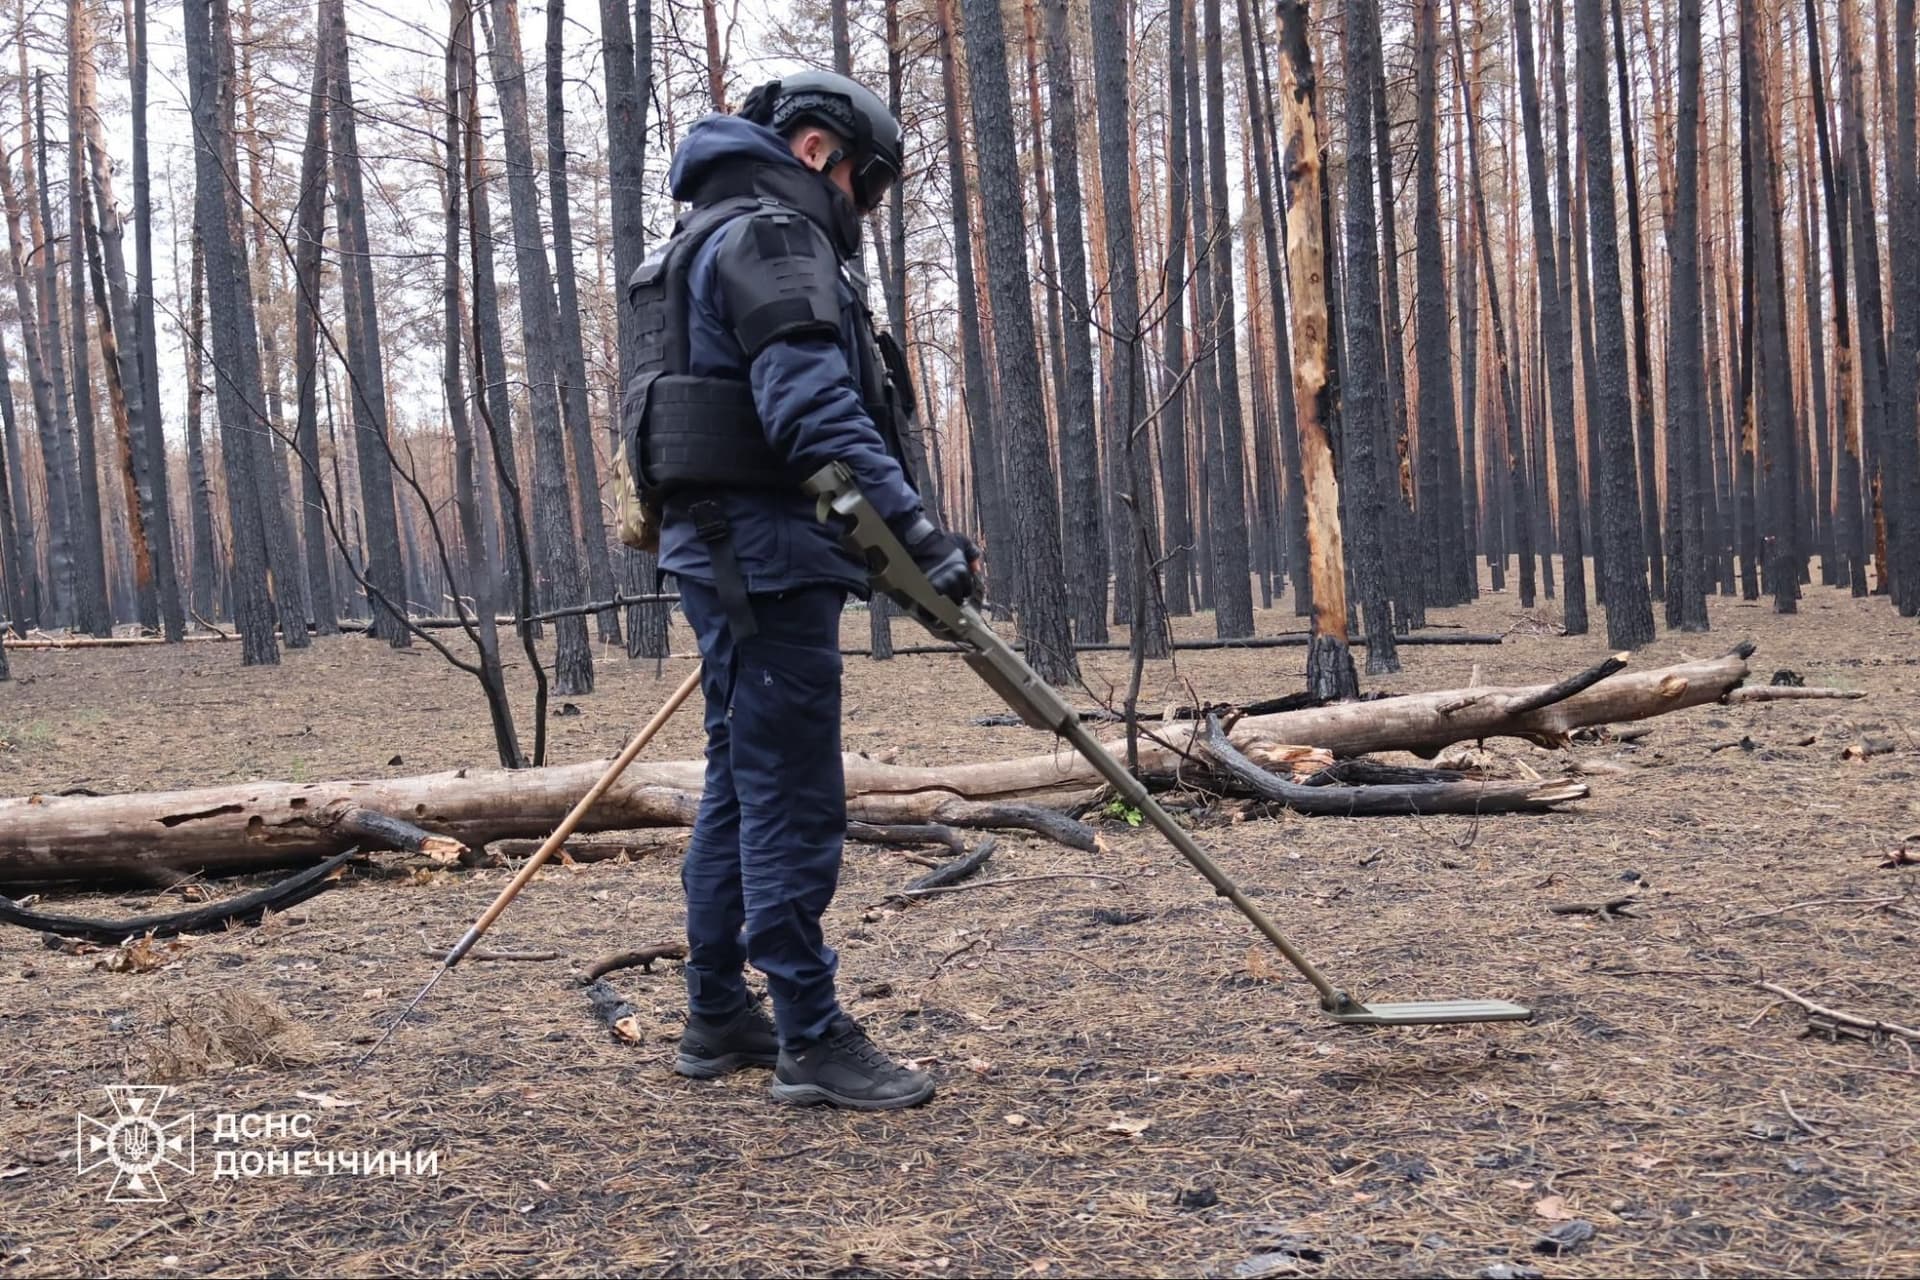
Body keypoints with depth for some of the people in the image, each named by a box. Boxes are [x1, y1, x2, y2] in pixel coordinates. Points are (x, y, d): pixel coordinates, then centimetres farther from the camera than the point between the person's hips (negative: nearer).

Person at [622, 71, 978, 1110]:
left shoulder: (720, 237, 24)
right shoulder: (773, 234, -10)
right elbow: (814, 405, -24)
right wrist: (915, 525, -28)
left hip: (725, 553, 11)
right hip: (765, 550, -11)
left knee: (742, 784, 15)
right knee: (794, 798, -7)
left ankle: (718, 1017, 24)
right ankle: (812, 1042, -1)